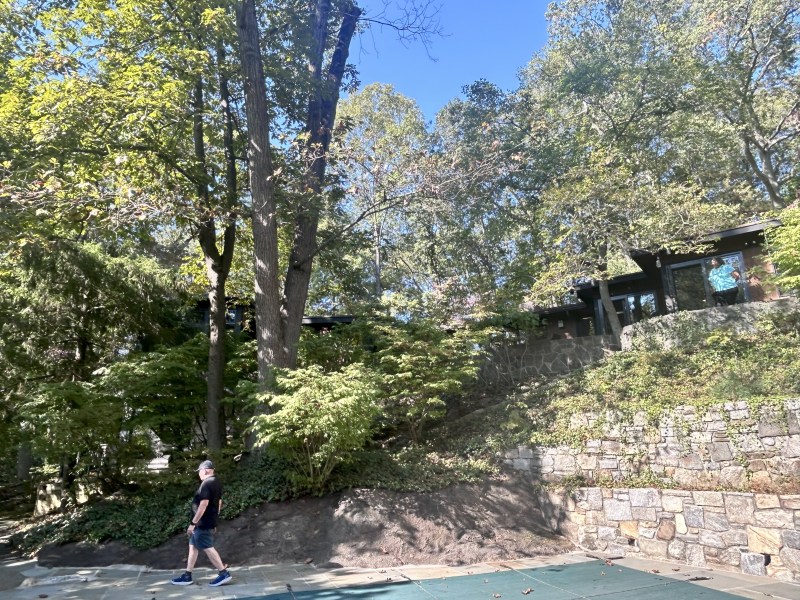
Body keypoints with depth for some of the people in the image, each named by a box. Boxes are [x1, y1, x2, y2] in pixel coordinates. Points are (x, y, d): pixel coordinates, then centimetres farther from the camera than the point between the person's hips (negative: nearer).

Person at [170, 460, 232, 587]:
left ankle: (224, 573, -2)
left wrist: (193, 523, -22)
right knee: (193, 546, 16)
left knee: (208, 548, -4)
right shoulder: (217, 483, 11)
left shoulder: (206, 483, -19)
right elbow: (219, 503, 17)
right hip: (209, 522, 10)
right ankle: (187, 576, 22)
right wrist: (214, 521, 23)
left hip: (203, 523, -10)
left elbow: (204, 505, -25)